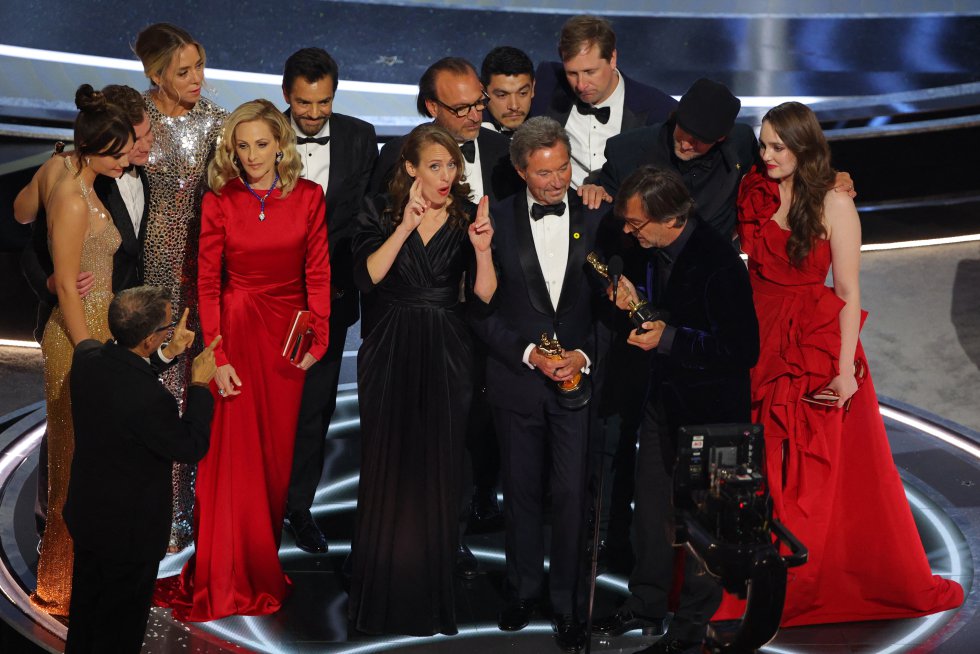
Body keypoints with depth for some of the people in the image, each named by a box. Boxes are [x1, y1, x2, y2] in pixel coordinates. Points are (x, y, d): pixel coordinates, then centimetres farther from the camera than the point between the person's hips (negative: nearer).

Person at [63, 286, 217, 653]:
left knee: (84, 611, 28)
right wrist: (200, 385, -12)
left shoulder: (86, 357, -15)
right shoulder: (149, 399, -37)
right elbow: (193, 447, -20)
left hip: (84, 513, 8)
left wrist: (168, 354, 6)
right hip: (131, 531, -7)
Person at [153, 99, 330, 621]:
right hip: (236, 329, -1)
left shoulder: (308, 197, 0)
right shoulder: (219, 202, -3)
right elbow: (207, 284, -3)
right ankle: (230, 579, 8)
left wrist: (317, 339, -5)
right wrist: (217, 357, -10)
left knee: (277, 452, 7)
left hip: (288, 335, 2)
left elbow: (318, 273, 2)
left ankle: (264, 564, 22)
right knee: (234, 455, -1)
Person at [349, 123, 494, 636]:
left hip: (445, 360, 1)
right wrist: (405, 226, -21)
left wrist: (482, 250, -20)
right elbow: (366, 278, -14)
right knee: (386, 472, 4)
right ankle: (382, 591, 18)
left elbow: (482, 298, -3)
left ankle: (430, 593, 16)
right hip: (388, 357, -1)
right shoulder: (381, 212, 0)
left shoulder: (468, 218, 3)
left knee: (437, 474, 4)